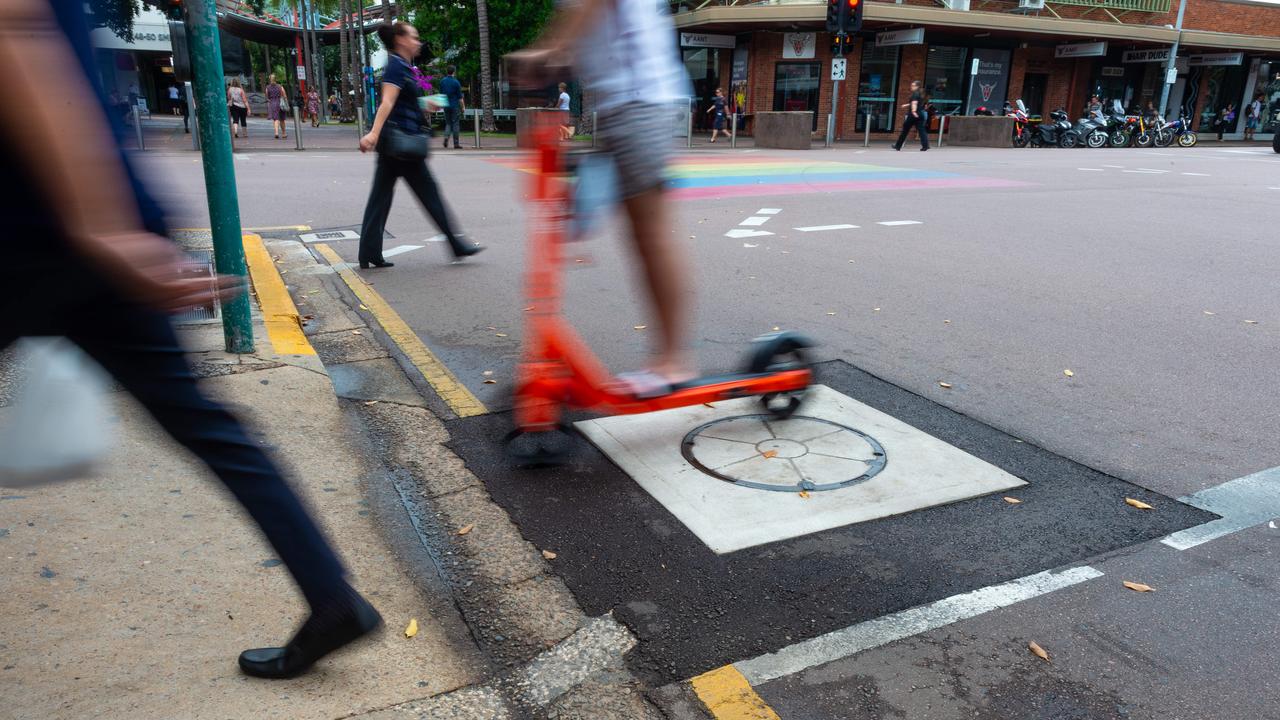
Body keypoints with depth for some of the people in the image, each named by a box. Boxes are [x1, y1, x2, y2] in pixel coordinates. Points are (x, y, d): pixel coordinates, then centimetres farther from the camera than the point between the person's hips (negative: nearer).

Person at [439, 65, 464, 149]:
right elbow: (460, 97, -8)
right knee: (455, 124, 1)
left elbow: (441, 94, 11)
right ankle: (456, 144, 2)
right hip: (455, 106, -4)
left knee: (448, 123, 14)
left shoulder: (442, 82, 4)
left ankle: (446, 137, -13)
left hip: (446, 106, 4)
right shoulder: (456, 82, -9)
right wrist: (463, 107, 0)